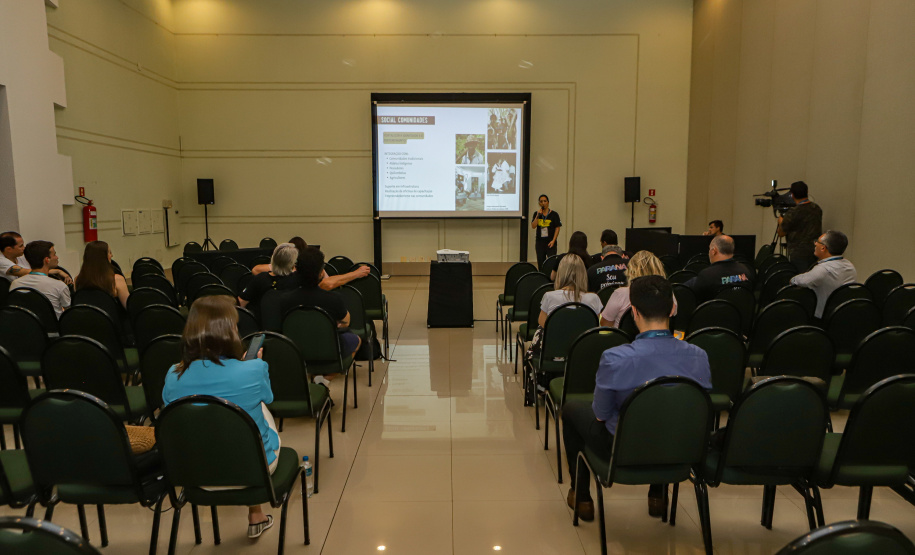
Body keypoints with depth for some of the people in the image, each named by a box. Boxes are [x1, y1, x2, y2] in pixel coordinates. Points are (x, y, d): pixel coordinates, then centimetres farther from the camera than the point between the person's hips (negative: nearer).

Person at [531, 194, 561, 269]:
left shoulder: (554, 214, -1)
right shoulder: (536, 214, 7)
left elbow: (557, 228, -2)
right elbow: (533, 226, -3)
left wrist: (553, 240, -11)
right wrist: (538, 216, -13)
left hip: (550, 242, -3)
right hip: (540, 242, 3)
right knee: (540, 262, 7)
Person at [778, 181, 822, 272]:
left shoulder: (792, 214, -15)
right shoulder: (818, 209, 6)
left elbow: (781, 233, -5)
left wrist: (780, 222, 16)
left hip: (798, 255, -6)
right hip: (816, 253, 6)